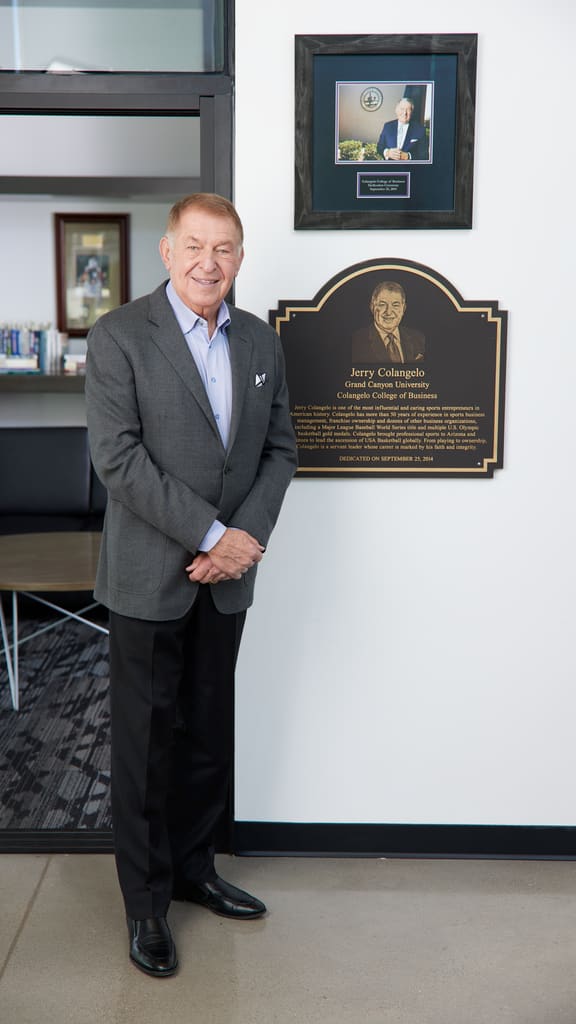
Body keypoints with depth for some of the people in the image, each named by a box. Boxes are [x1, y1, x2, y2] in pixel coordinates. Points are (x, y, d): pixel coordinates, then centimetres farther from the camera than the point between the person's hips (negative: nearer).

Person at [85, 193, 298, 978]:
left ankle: (193, 868, 35)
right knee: (146, 738, 6)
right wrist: (212, 536, -18)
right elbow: (118, 458, -16)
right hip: (150, 575, -5)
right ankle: (146, 900, 23)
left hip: (227, 574, 5)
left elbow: (280, 447, 8)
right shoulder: (120, 336, -9)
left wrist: (247, 537, -7)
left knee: (209, 732, 15)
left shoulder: (261, 341, 8)